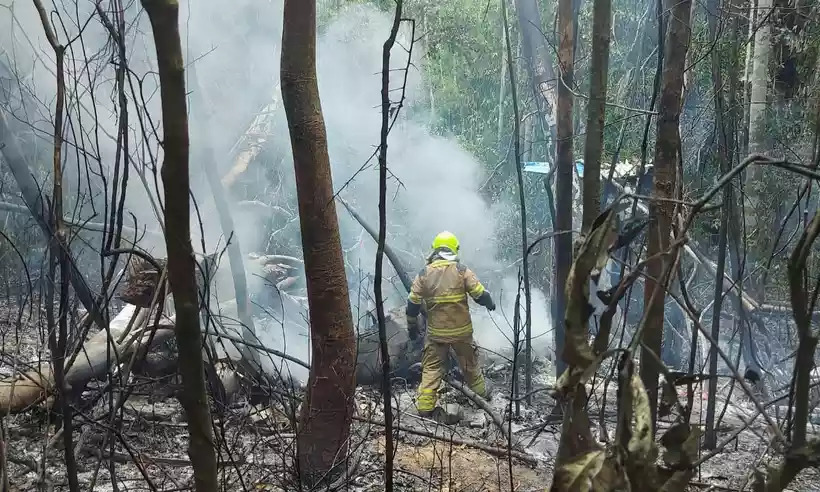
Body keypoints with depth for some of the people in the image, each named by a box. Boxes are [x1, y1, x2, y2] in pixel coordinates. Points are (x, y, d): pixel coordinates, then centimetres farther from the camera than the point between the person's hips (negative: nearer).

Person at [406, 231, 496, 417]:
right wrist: (490, 304, 14)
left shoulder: (424, 274, -5)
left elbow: (413, 304, -2)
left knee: (431, 368, 8)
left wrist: (412, 326, 12)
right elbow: (480, 294, -8)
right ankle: (481, 394, 38)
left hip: (436, 332, 0)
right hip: (462, 330, 0)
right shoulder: (462, 270, -9)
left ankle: (425, 407, 3)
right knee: (470, 363, 20)